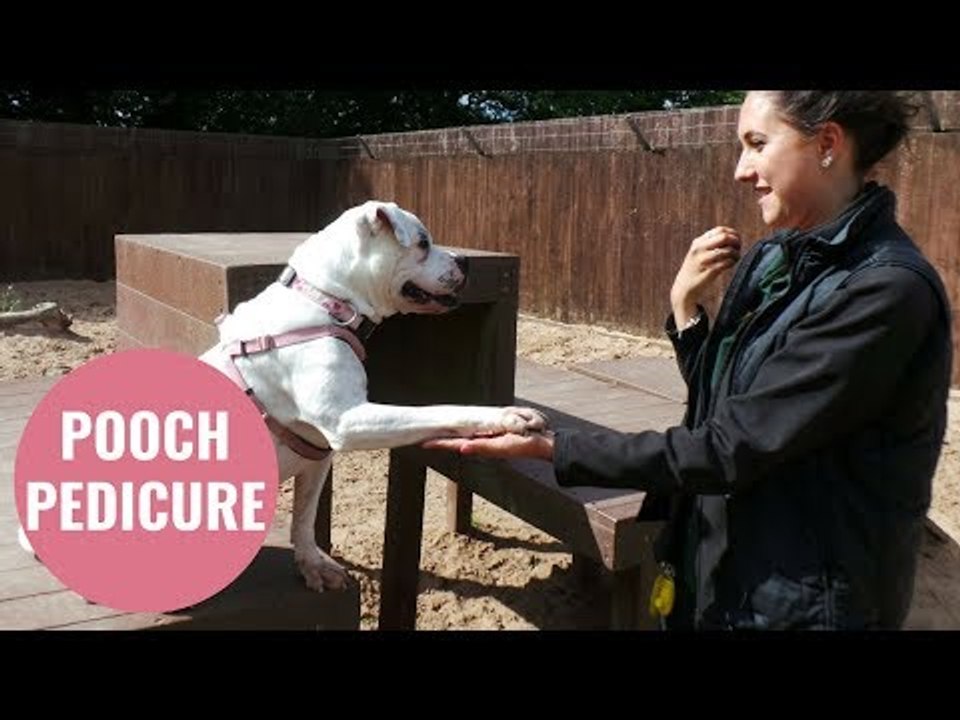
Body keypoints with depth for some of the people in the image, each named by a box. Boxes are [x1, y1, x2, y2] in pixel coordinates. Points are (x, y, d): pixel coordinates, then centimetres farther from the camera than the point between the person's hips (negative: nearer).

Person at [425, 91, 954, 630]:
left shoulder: (889, 289, -22)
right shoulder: (771, 258, 2)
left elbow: (729, 450, -24)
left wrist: (548, 447, -21)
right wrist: (686, 303, -6)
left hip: (802, 602, -6)